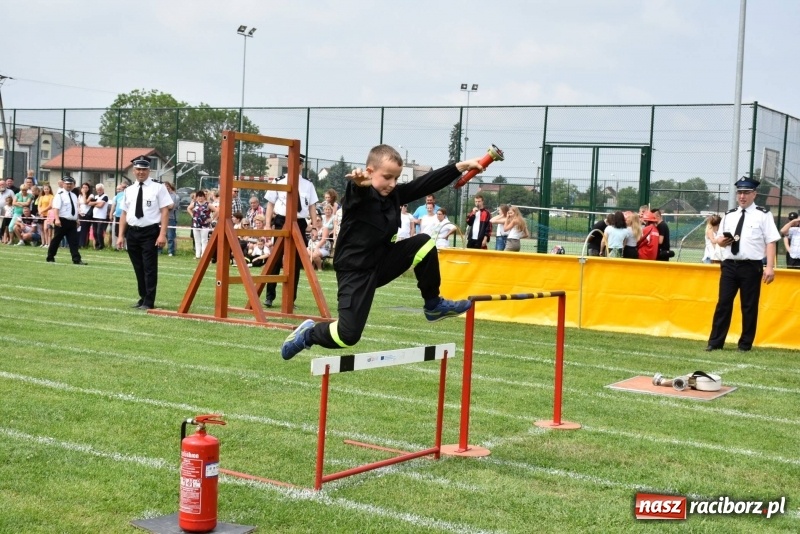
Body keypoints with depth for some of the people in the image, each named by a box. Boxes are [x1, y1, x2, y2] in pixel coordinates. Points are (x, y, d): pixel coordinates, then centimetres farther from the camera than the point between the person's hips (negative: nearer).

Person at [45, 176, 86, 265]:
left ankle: (77, 259, -6)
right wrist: (57, 219, -27)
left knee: (74, 241, -1)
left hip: (72, 222, 6)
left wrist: (76, 220, 21)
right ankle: (50, 258, 14)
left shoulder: (74, 196, 16)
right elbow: (56, 208, -17)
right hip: (62, 221, -6)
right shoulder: (60, 194, -8)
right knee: (56, 240, 3)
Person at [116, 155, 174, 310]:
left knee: (149, 268, -5)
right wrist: (121, 235, 9)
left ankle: (149, 302, -1)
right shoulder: (129, 190, 12)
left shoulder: (158, 188, -3)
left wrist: (162, 234, -15)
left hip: (150, 232, -5)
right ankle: (143, 298, 23)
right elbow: (124, 213, 14)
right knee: (138, 268, 12)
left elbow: (165, 211, -7)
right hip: (132, 232, 5)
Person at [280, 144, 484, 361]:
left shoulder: (394, 194, 2)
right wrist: (359, 182, -67)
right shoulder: (359, 194, -18)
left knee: (423, 243, -11)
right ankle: (309, 333, 18)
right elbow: (358, 191, -41)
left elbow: (426, 184, 3)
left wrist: (460, 167, -1)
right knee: (348, 336, -14)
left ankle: (433, 305, 4)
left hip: (382, 263, 7)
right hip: (355, 271, -7)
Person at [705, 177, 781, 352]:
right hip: (729, 265, 4)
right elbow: (719, 238, 21)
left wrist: (770, 267, -13)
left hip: (751, 267, -4)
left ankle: (745, 344, 15)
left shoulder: (763, 215, -2)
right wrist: (721, 241, -4)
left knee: (749, 306, 5)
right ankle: (715, 342, 11)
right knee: (723, 303, 5)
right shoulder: (729, 215, 13)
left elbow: (770, 242, -6)